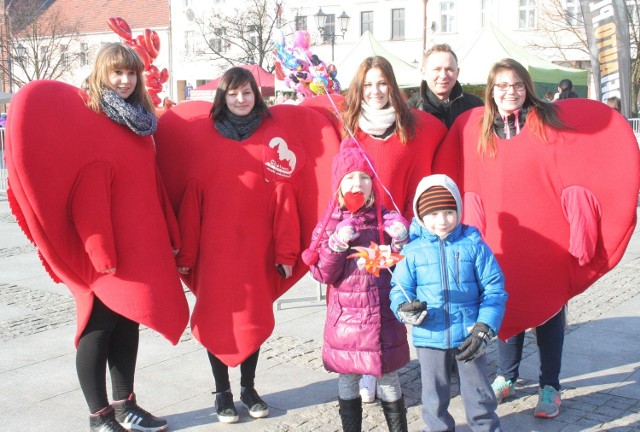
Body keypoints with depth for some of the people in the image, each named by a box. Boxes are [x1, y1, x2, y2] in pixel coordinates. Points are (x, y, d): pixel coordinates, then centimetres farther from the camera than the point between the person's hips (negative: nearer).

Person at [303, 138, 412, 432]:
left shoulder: (386, 220, 0)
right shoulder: (330, 224, -1)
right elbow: (323, 274, -6)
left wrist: (400, 242, -16)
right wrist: (337, 244, -19)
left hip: (382, 315, 0)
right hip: (345, 316, 0)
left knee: (388, 377, 10)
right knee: (348, 378, 10)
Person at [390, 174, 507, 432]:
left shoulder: (474, 245, -5)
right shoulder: (412, 251, -3)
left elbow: (494, 289, -3)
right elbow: (399, 288, 1)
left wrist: (484, 329, -12)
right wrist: (403, 308, -22)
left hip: (469, 337, -1)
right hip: (429, 338, 1)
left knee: (479, 396, 13)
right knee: (434, 400, 16)